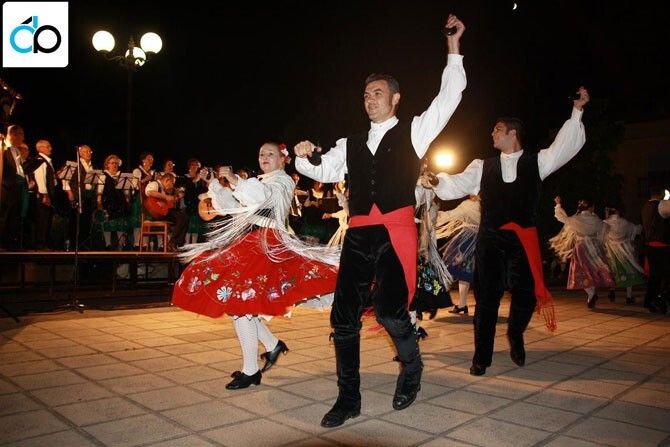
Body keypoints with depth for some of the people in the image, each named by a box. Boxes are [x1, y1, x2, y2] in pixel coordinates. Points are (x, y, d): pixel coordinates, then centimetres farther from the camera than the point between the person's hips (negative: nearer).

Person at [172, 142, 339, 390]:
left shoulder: (283, 180, 2)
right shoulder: (258, 182, 26)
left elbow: (261, 195, -19)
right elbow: (232, 205, 22)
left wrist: (235, 180, -14)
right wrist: (216, 184, 13)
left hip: (264, 244, -9)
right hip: (248, 242, 9)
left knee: (239, 301, -13)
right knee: (232, 299, 5)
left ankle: (251, 370, -3)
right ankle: (272, 344, 18)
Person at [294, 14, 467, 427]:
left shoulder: (413, 132, 10)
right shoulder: (350, 145, 20)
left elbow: (450, 97, 4)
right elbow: (323, 172, 21)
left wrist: (453, 47, 1)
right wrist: (304, 158, 0)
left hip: (396, 233, -4)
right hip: (359, 235, 5)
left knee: (390, 310, -16)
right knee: (344, 316, 2)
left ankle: (411, 368, 20)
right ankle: (349, 399, 20)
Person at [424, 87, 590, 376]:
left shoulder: (536, 162, 9)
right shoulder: (482, 167, 10)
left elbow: (568, 145, 1)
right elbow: (455, 186, 2)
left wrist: (577, 111, -7)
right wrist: (437, 181, -18)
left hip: (522, 240, 0)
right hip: (490, 240, 0)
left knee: (526, 294, 0)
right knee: (486, 296, 1)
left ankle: (515, 336, 33)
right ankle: (481, 356, 14)